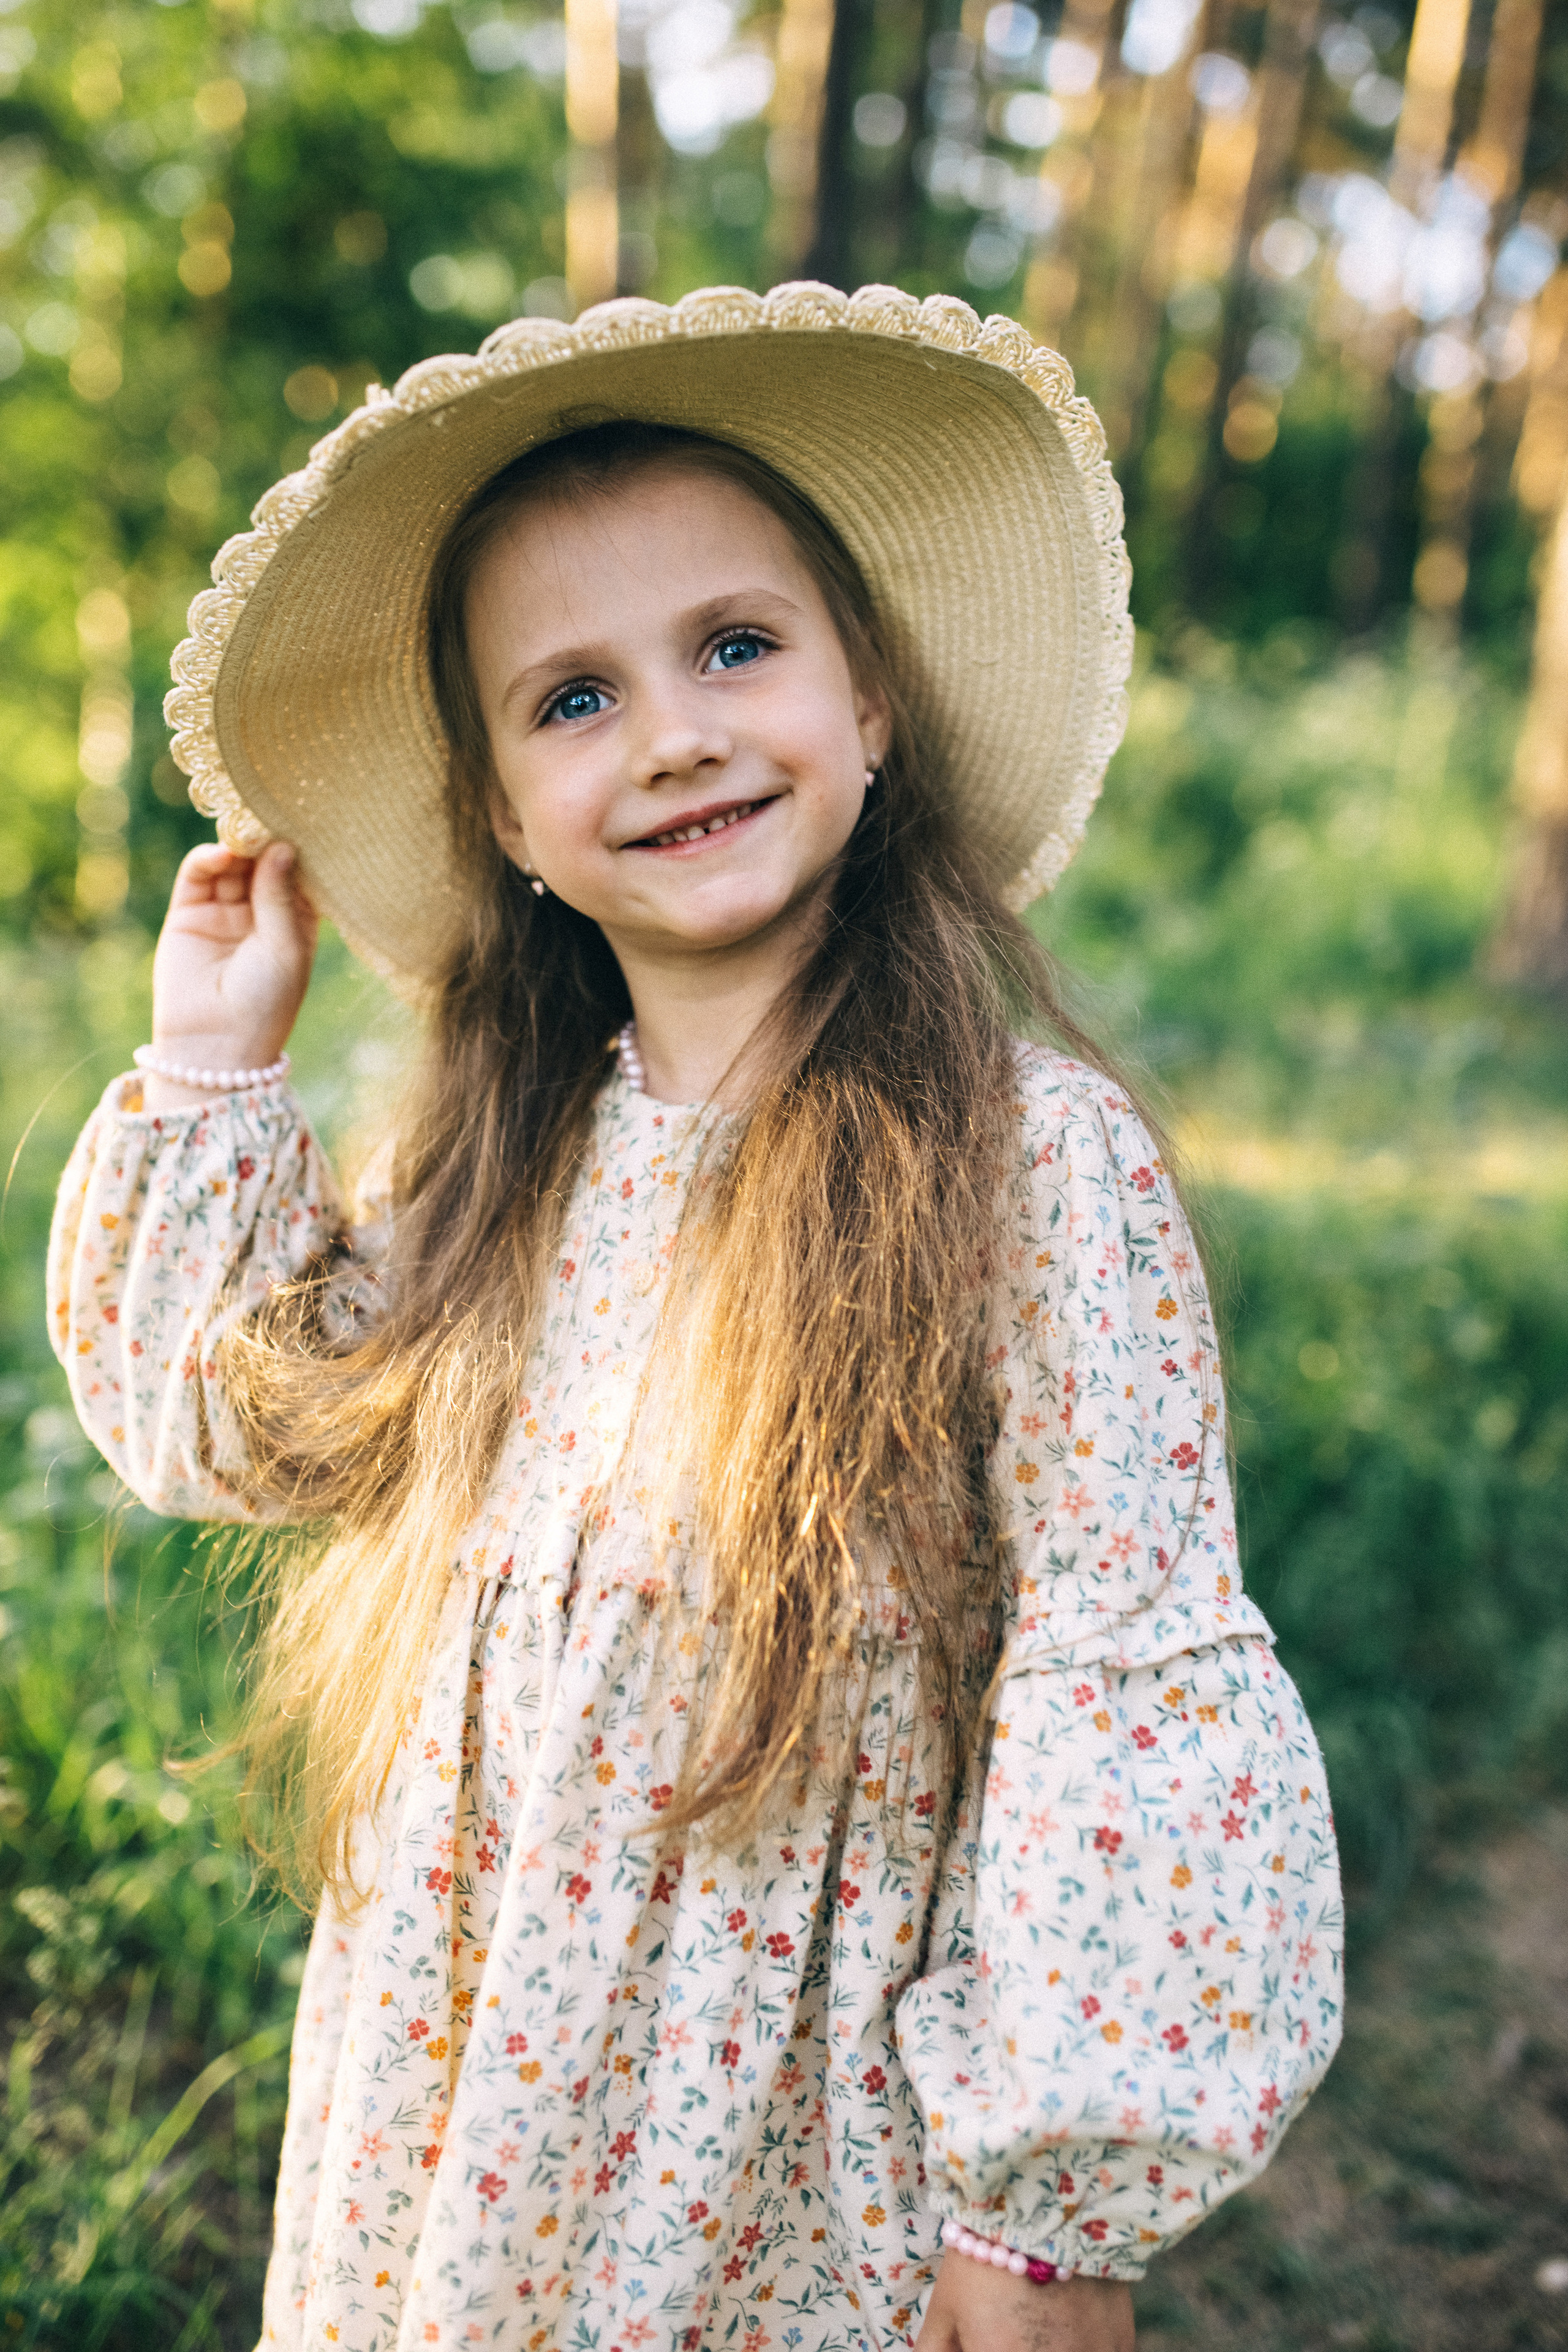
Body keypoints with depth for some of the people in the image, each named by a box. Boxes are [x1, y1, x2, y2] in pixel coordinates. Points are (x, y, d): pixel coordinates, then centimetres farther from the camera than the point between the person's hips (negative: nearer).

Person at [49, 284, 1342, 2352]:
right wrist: (213, 1061, 2)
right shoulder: (508, 1166, -3)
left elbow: (1128, 1693, -17)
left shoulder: (1038, 1165, -20)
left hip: (810, 2168, -4)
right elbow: (218, 1413, 10)